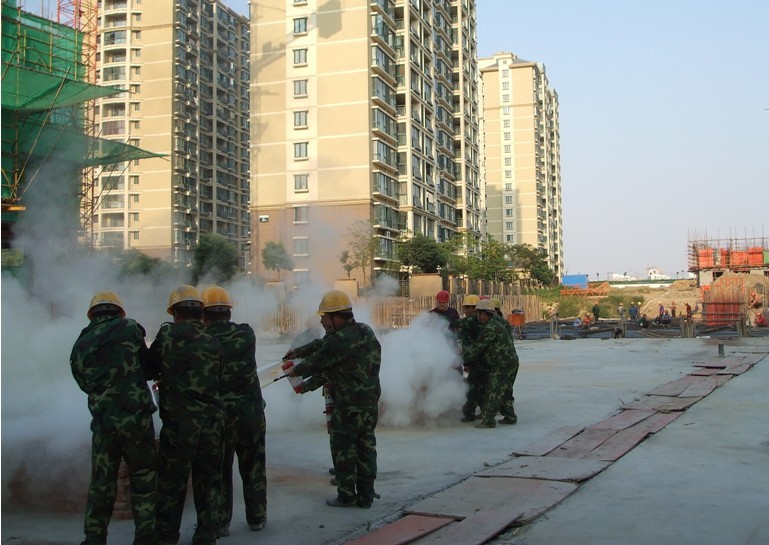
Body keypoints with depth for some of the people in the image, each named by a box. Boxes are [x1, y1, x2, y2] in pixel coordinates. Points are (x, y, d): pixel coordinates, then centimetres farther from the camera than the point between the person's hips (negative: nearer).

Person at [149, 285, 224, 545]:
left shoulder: (167, 334, -6)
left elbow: (149, 369, 2)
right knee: (208, 481, 14)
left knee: (171, 480, 12)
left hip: (179, 422, -3)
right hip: (212, 421, 3)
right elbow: (214, 378, 8)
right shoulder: (212, 342, 3)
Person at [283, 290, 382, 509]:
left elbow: (317, 362, -6)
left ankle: (347, 495, 14)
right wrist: (298, 351, 23)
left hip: (349, 405, -8)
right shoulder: (365, 331, 8)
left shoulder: (339, 341, -21)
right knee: (366, 446, 14)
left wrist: (295, 370, 14)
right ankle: (366, 495, 20)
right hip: (371, 402, 8)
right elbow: (322, 345, 17)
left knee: (343, 449, 6)